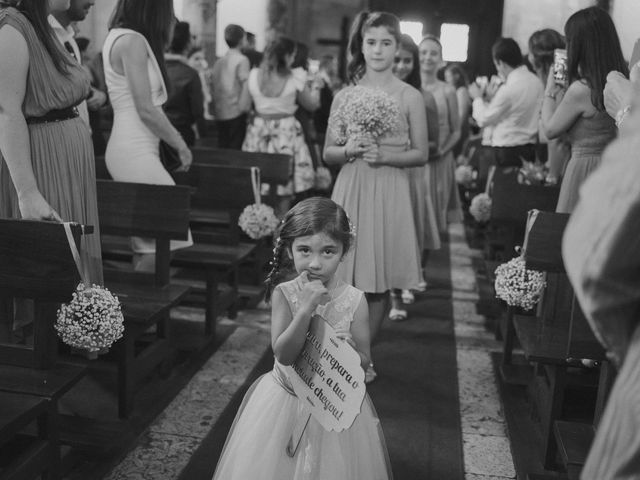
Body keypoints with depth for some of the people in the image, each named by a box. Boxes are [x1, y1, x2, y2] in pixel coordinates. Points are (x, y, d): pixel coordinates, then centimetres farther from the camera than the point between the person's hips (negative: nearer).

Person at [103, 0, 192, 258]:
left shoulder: (117, 36, 15)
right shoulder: (133, 41, -14)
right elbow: (146, 109, -15)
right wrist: (180, 144, -5)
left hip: (126, 148, 10)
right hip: (136, 152, -10)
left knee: (145, 238, 10)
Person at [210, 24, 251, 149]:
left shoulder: (219, 61, 10)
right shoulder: (241, 60, -8)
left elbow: (213, 86, 12)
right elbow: (245, 86, -14)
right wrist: (245, 107, -7)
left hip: (219, 112, 6)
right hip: (235, 113, -6)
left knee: (222, 148, 11)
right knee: (235, 148, -3)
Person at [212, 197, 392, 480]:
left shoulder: (354, 300, -12)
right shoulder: (284, 294, -13)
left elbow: (364, 361, -3)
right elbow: (283, 354, -21)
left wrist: (349, 349, -25)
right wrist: (306, 308, -29)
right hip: (285, 401, 0)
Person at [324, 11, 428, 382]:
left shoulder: (410, 97, 1)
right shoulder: (345, 96, 7)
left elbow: (421, 154, 2)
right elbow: (328, 153, 10)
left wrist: (383, 156, -13)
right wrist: (348, 150, -11)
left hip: (389, 194, -1)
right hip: (350, 191, 1)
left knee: (379, 284, 3)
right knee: (346, 278, 1)